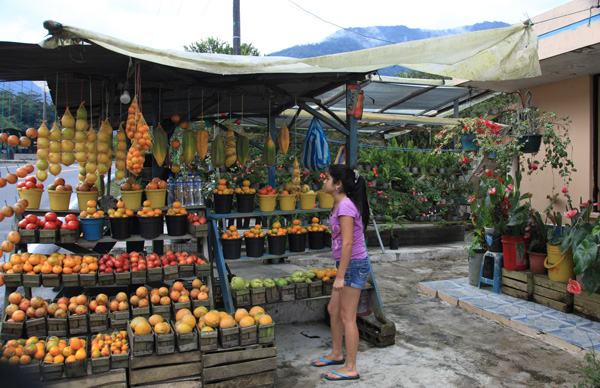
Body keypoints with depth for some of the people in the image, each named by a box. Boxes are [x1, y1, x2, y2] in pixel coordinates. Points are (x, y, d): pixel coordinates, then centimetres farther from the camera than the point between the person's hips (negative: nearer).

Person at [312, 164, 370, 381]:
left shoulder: (345, 206, -20)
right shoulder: (339, 203, 9)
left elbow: (347, 243, -23)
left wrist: (340, 276, -20)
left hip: (354, 265, -10)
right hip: (349, 265, 10)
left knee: (347, 317, 1)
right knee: (333, 310, 20)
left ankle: (350, 369, 14)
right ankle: (337, 354, 38)